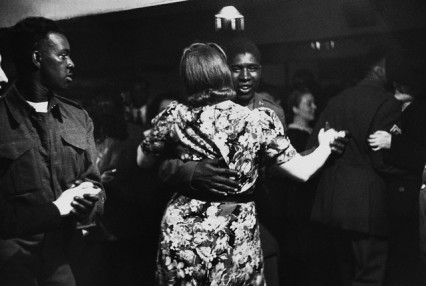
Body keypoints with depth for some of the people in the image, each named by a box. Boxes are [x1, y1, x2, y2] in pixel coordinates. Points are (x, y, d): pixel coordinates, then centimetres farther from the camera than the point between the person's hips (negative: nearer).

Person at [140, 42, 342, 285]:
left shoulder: (174, 117, -7)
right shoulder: (258, 121, -11)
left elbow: (143, 160, 9)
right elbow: (303, 171, -7)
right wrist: (325, 145, 12)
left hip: (182, 235, 1)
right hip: (235, 238, -1)